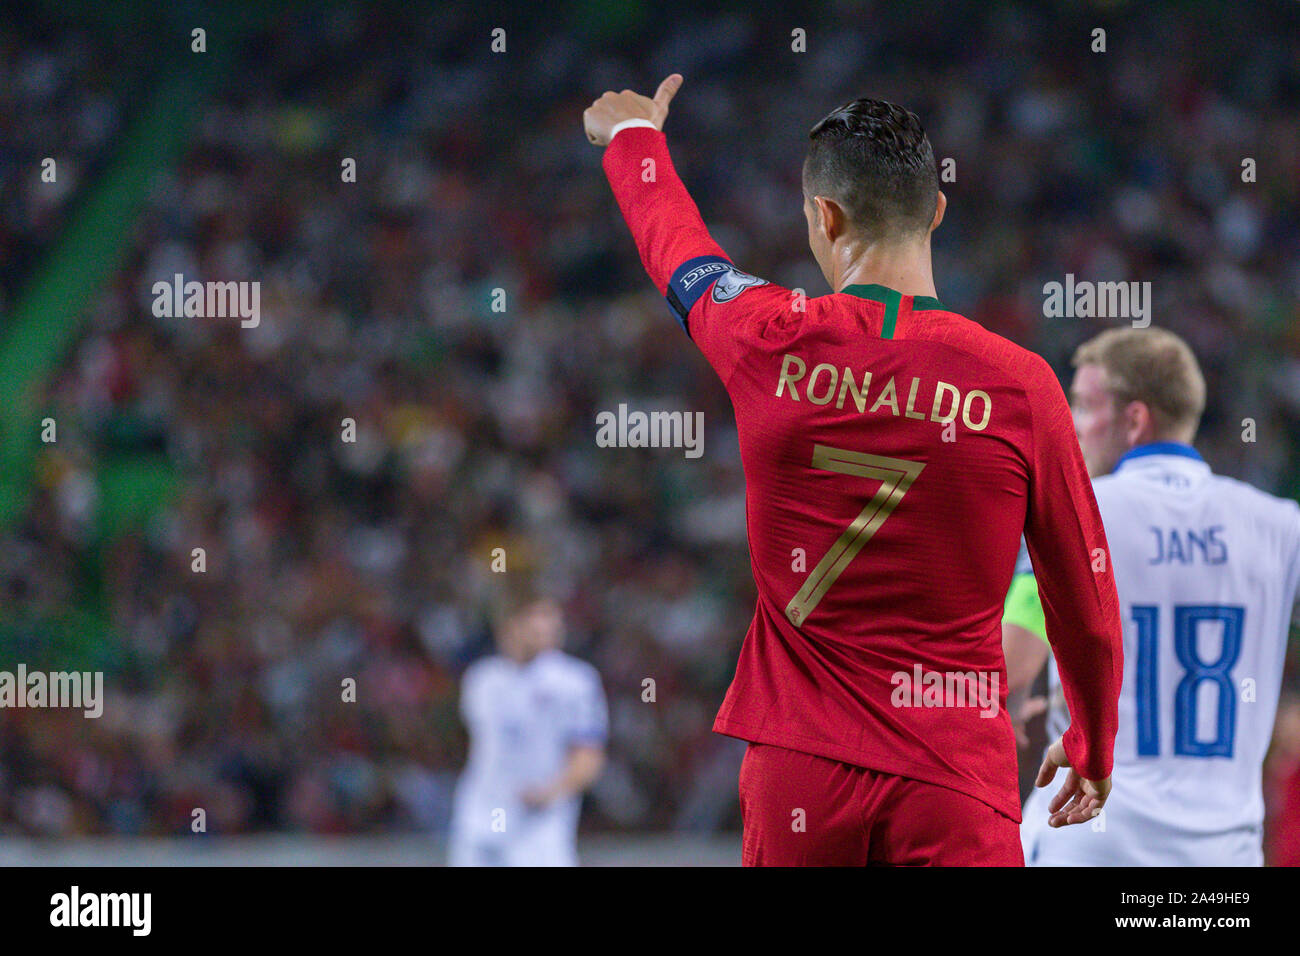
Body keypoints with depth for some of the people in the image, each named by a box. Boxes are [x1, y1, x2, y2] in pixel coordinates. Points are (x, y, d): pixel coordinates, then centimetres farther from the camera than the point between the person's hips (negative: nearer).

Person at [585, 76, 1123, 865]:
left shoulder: (769, 343, -3)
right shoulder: (1020, 386, -7)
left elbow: (674, 246, 21)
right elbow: (1086, 600, 3)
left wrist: (633, 136, 43)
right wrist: (1093, 746, 21)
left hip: (798, 769, 2)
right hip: (953, 782, -2)